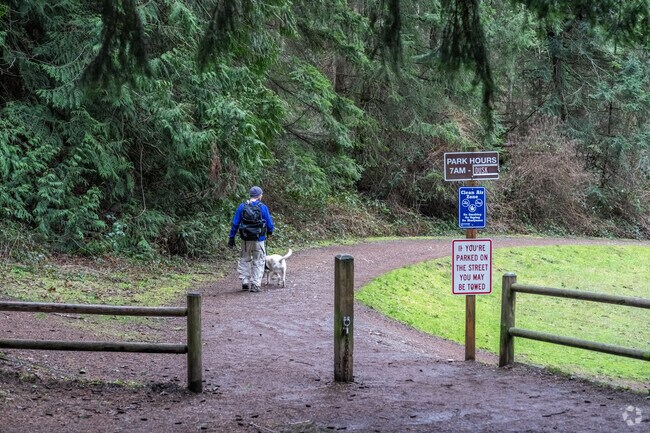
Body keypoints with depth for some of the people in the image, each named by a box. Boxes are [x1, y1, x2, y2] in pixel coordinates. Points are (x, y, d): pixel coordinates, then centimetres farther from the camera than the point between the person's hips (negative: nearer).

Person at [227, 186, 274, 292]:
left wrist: (231, 238, 8)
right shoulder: (263, 207, -7)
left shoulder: (242, 207, -1)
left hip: (245, 239, 2)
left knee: (244, 260, 18)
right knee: (258, 262, 8)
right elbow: (269, 224, -1)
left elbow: (235, 224, 2)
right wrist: (270, 232, 21)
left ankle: (245, 281, 13)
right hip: (259, 240, -2)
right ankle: (255, 285, 4)